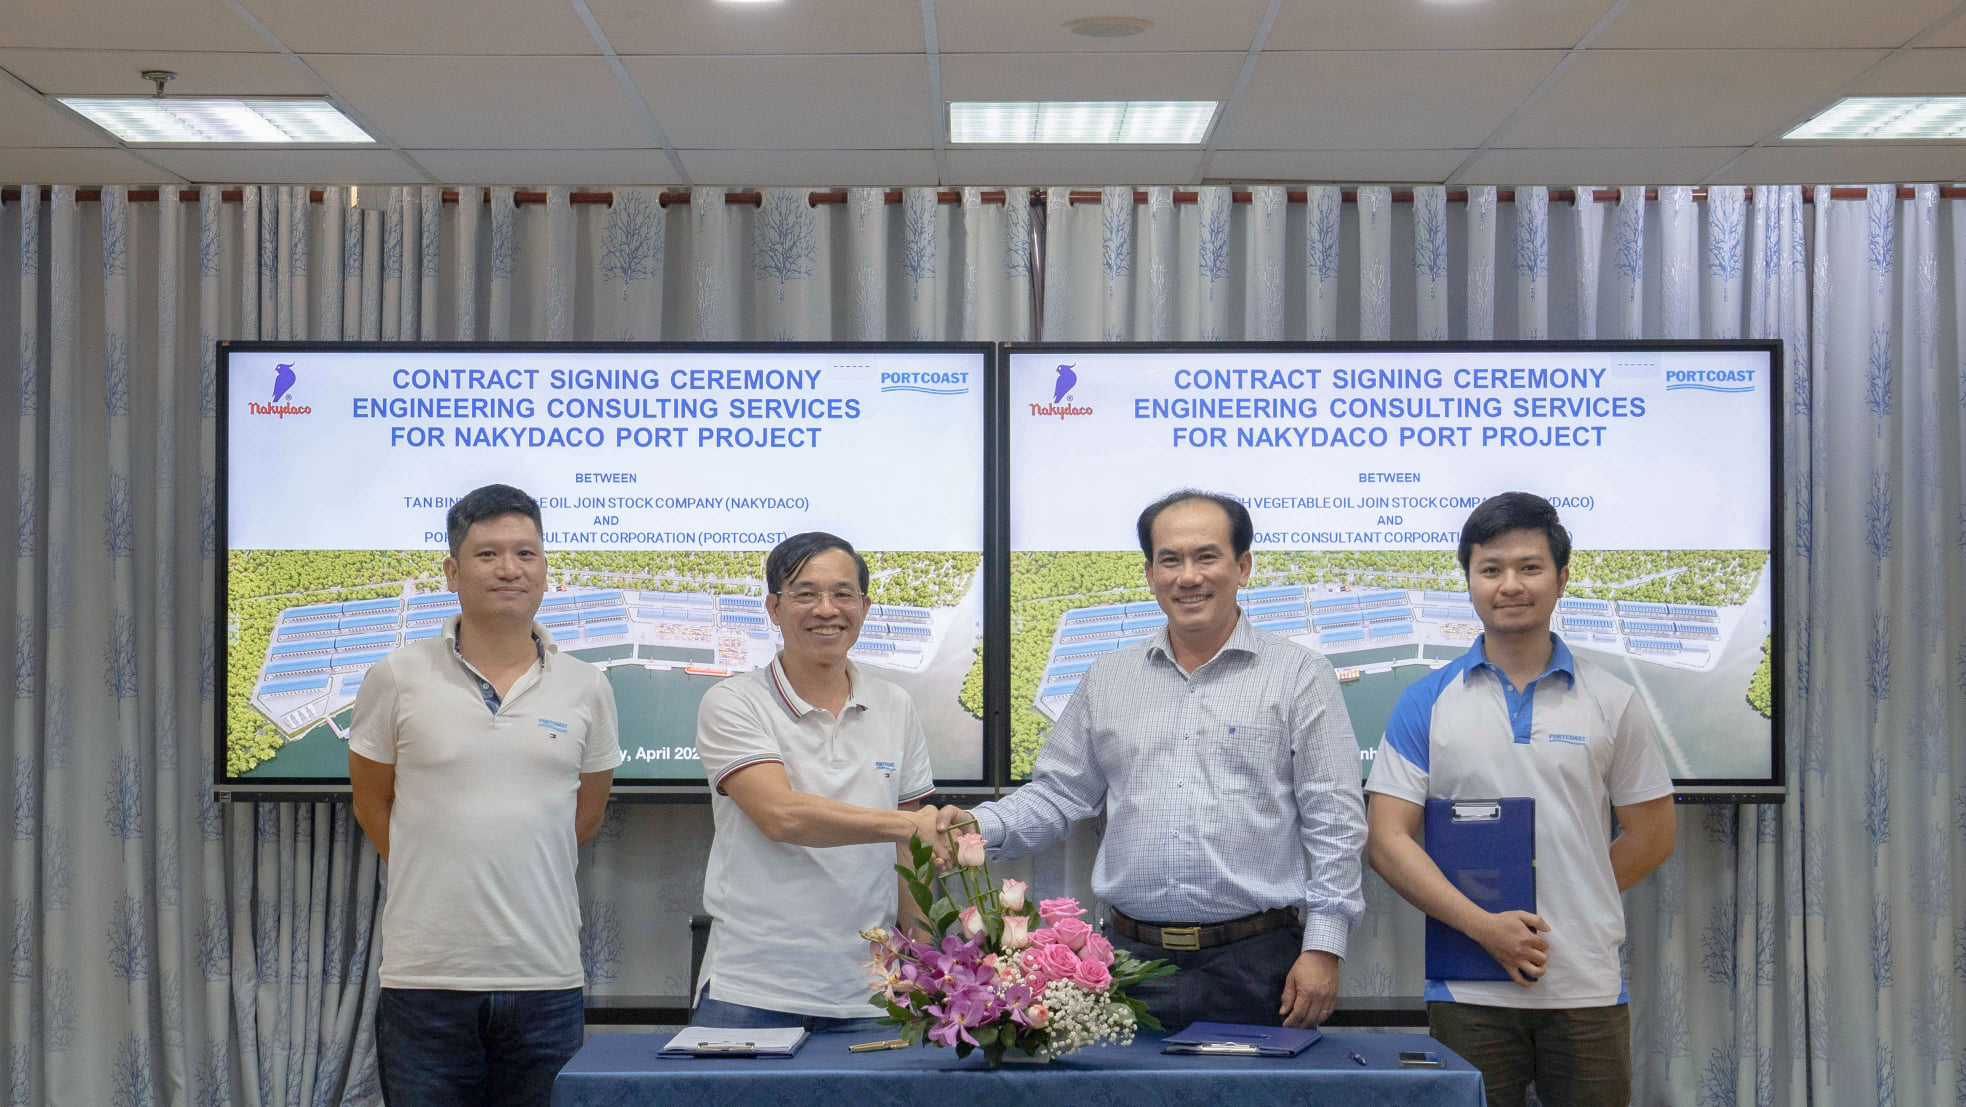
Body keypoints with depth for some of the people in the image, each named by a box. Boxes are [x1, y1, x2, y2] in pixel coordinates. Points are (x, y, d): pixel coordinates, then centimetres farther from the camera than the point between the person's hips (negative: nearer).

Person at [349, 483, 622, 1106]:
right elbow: (372, 804, 10)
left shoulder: (586, 690, 5)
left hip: (547, 978, 2)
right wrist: (442, 882, 11)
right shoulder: (397, 680, 0)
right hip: (425, 982, -1)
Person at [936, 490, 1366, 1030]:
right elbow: (1058, 794, 15)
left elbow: (1335, 822, -2)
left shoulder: (1300, 674, 1)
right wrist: (980, 827, -4)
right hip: (1134, 961, 3)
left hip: (1256, 965, -3)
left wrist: (1323, 947, -8)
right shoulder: (1107, 680, 12)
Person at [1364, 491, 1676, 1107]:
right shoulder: (1427, 703, 3)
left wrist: (1565, 908, 1)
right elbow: (1388, 840, -3)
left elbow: (1652, 834, 10)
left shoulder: (1612, 704, 6)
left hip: (1586, 987, 1)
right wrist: (1483, 924, -13)